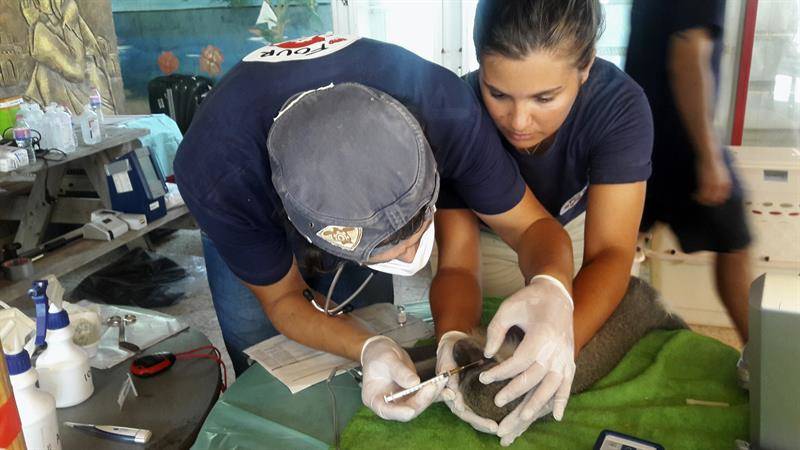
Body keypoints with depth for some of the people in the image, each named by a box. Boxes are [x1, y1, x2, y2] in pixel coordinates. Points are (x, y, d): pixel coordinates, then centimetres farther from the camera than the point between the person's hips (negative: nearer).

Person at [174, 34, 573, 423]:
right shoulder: (216, 175, -43)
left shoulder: (444, 109, -41)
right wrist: (368, 349, -48)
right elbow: (283, 298, -28)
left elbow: (532, 226, -28)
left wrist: (550, 289, -52)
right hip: (251, 217, -1)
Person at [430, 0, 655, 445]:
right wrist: (453, 341, -54)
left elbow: (609, 253, -38)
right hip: (487, 237, 0)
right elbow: (457, 263, -32)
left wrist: (562, 333, -59)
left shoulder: (620, 104, -33)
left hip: (575, 228, 1)